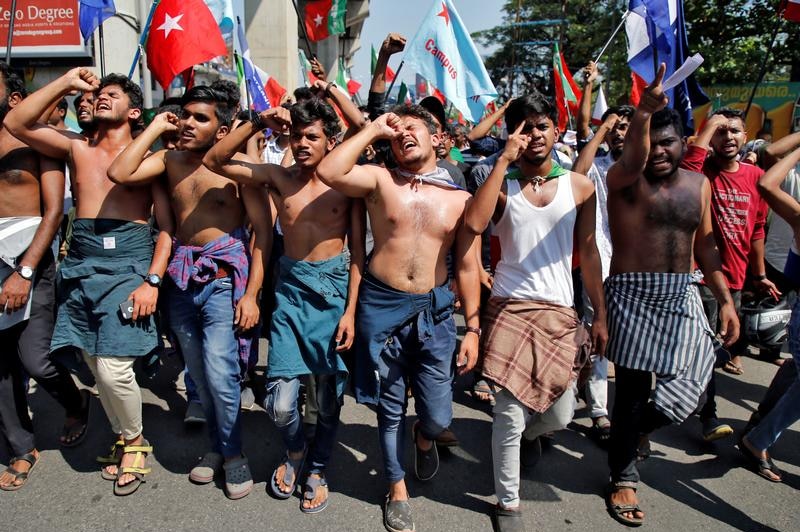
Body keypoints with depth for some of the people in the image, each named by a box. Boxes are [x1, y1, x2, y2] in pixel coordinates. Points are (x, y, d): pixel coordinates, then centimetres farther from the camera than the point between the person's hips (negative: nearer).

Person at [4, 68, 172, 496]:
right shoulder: (76, 148, 15)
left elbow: (167, 225, -2)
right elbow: (15, 124, 5)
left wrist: (153, 280, -13)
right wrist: (65, 82, 5)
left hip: (129, 260, -4)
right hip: (82, 262, 4)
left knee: (113, 368, -12)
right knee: (96, 366, 8)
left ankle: (133, 440, 14)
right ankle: (124, 438, 29)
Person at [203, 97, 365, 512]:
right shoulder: (279, 177, 3)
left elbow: (358, 253, -3)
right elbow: (215, 161, 2)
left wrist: (351, 310, -8)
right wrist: (258, 123, -6)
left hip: (333, 290, -1)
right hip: (290, 290, 1)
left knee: (328, 396, 10)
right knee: (280, 403, -2)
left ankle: (317, 469, 35)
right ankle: (295, 450, 32)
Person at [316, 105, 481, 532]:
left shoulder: (460, 199, 3)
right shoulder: (380, 180, 0)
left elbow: (467, 267, 5)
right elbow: (328, 172, -19)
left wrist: (473, 328, 2)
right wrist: (373, 129, -10)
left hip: (434, 311, 1)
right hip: (382, 306, -1)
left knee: (438, 416, 2)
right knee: (391, 408, 12)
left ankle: (422, 439, 41)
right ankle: (397, 488, 37)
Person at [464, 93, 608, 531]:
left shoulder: (579, 186, 6)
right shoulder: (502, 183, 0)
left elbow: (588, 253, 9)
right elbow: (474, 223, -22)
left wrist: (600, 314, 7)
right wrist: (504, 159, -17)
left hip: (561, 314, 3)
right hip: (510, 310, -2)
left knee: (560, 416, 6)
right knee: (510, 415, -2)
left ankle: (526, 434, 43)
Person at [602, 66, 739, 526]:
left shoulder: (699, 184, 10)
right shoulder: (625, 179, -6)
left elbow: (704, 246, 15)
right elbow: (633, 158, -32)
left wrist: (726, 299, 11)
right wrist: (643, 111, -50)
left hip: (683, 298, 5)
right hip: (633, 296, -4)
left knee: (686, 393, -1)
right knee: (633, 389, 2)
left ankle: (631, 430, 31)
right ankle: (624, 476, 22)